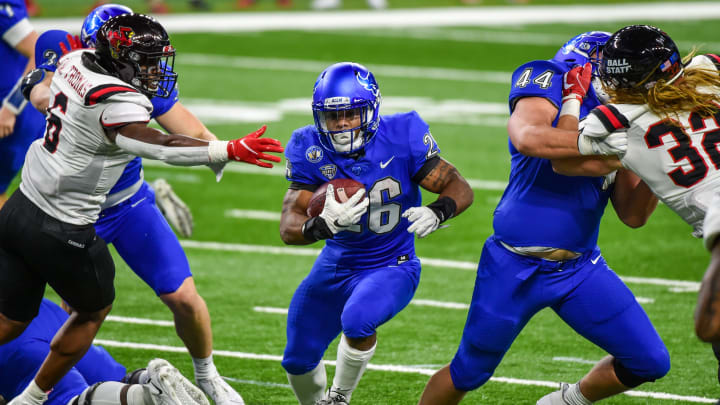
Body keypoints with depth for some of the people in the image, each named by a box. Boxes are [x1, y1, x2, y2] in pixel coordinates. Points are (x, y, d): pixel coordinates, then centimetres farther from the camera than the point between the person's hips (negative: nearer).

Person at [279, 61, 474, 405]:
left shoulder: (401, 138, -21)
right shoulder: (310, 151, -17)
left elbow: (460, 189, -16)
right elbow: (289, 227, -22)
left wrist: (437, 212, -40)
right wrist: (322, 226, -45)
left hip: (391, 266, -3)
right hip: (337, 264, 3)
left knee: (357, 320, -33)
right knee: (298, 361, 9)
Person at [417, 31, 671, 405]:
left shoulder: (618, 129, 10)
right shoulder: (549, 85, -8)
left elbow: (633, 215, 8)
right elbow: (526, 138, -30)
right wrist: (592, 143, -37)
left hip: (581, 268, 6)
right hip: (516, 269, -6)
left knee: (650, 363, 0)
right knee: (468, 373, 7)